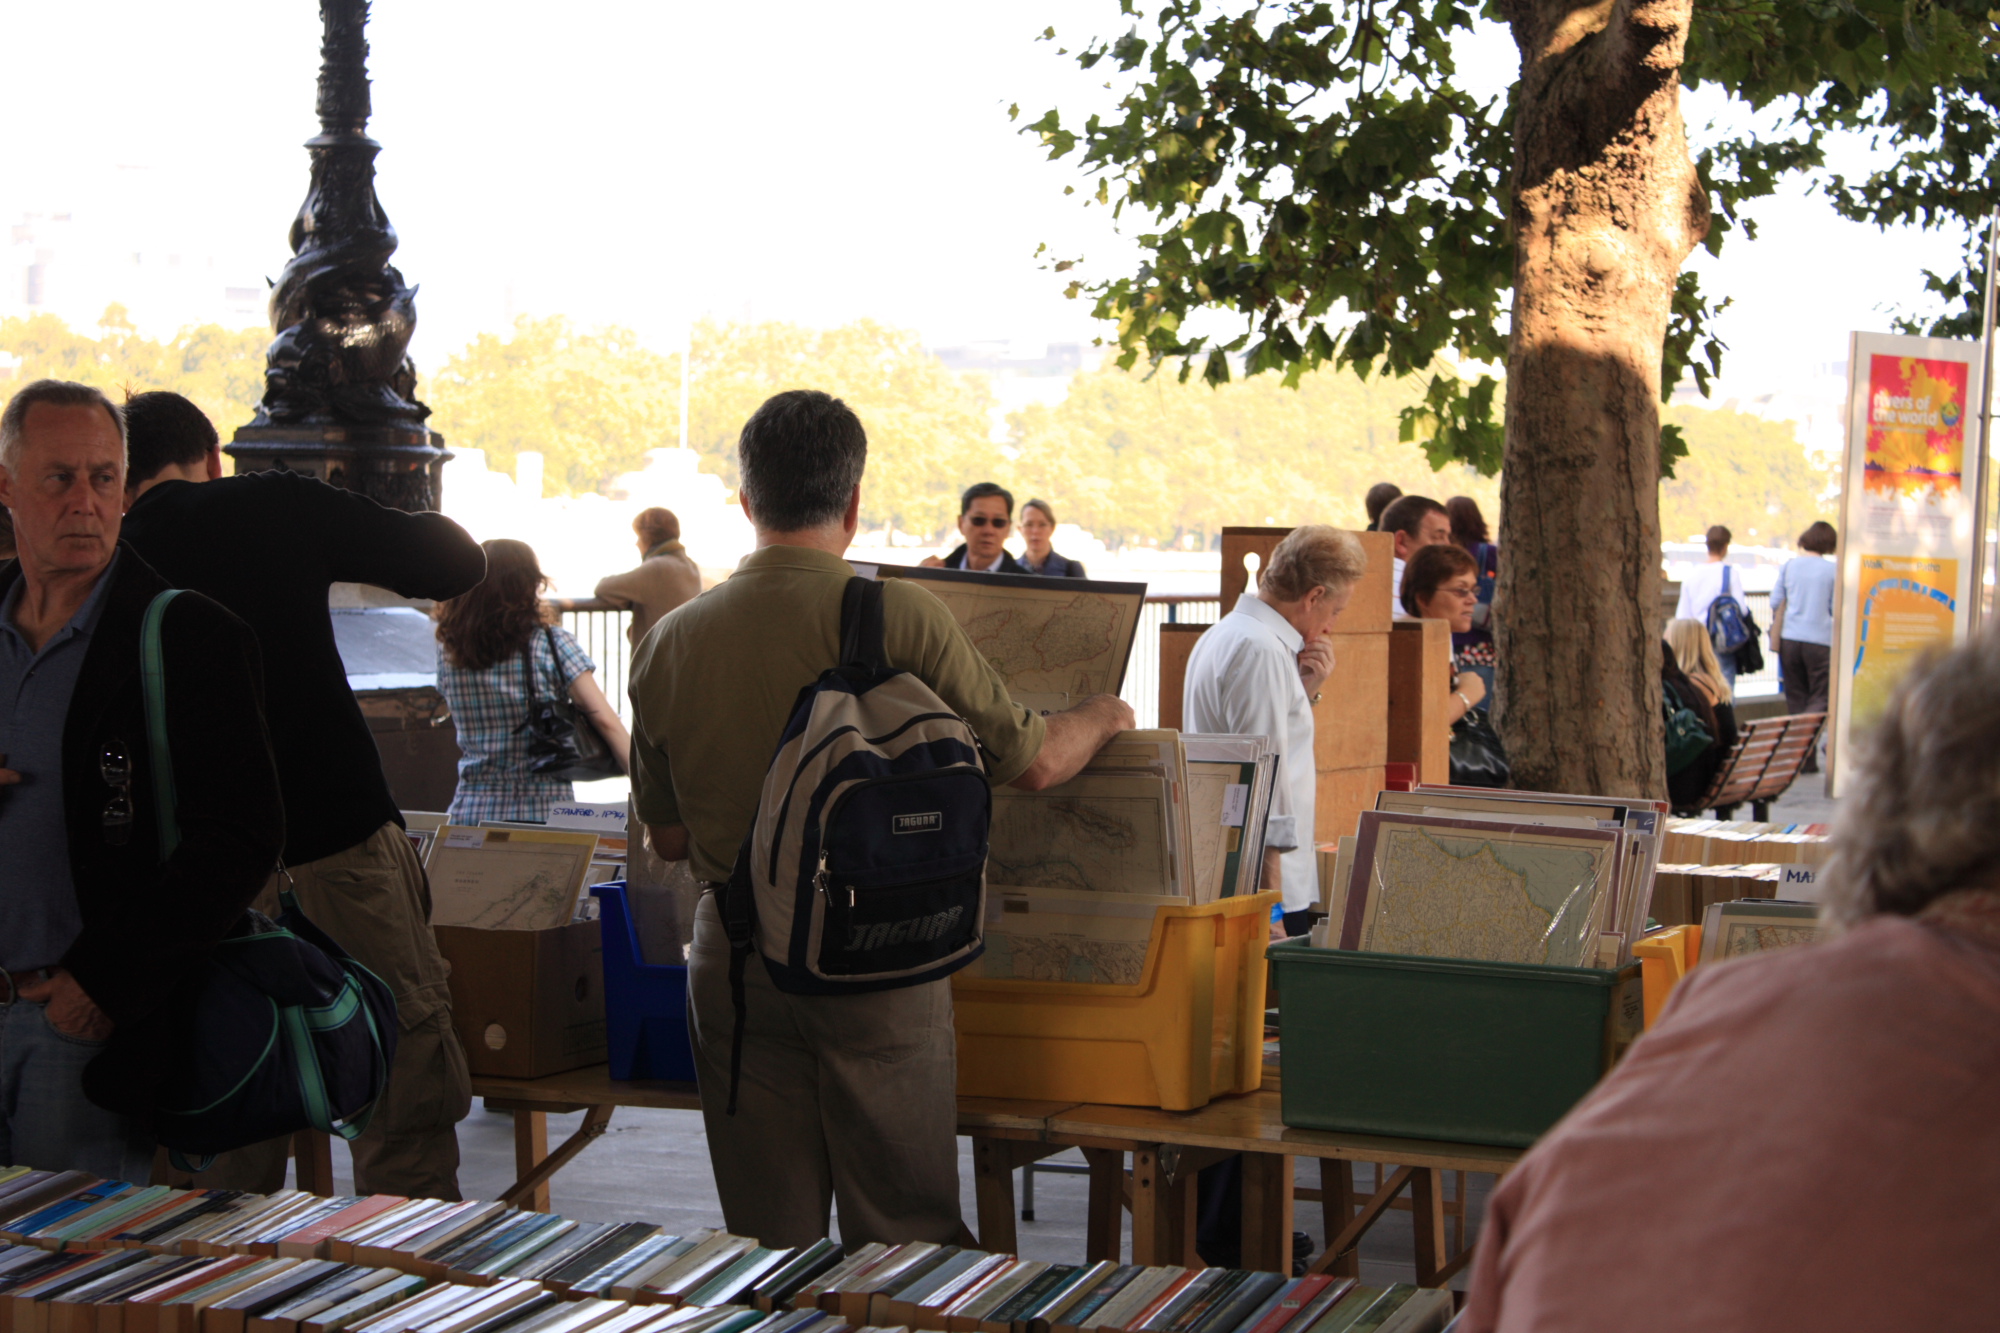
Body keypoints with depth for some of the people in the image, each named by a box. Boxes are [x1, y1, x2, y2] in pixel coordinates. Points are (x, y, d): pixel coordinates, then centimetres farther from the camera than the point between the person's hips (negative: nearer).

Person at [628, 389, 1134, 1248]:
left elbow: (667, 837, 10)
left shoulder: (670, 643, 0)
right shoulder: (900, 615, -10)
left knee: (768, 1246, 11)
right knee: (904, 1237, 8)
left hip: (735, 959, 3)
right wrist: (1103, 717, 19)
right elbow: (1032, 763, -2)